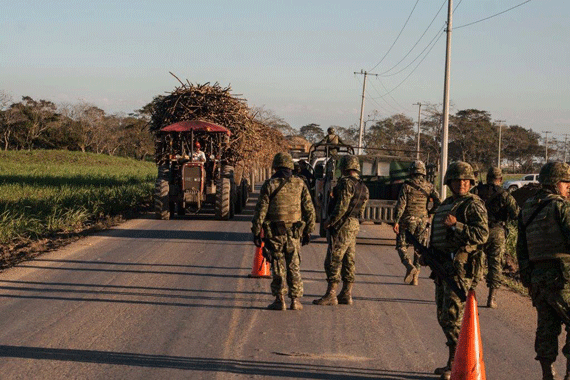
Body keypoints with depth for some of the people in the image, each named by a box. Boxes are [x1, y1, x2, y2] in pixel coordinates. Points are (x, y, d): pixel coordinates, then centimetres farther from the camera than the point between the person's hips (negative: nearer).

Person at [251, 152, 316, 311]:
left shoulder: (269, 185, -5)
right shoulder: (300, 184, 1)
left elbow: (260, 210, -6)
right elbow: (309, 210, 3)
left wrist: (256, 232, 0)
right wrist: (308, 231, 11)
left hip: (275, 233, -2)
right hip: (294, 233, 2)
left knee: (278, 268, 5)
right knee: (294, 267, 9)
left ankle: (279, 300, 4)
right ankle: (295, 300, 8)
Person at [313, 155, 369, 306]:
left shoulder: (346, 183, -15)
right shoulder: (363, 187, 13)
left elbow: (342, 207, -21)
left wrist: (329, 221, -12)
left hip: (341, 227, -9)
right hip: (354, 226, 9)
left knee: (333, 261, -6)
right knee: (348, 261, 11)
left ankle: (331, 295, -7)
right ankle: (346, 295, 14)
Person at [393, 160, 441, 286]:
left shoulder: (407, 185, -5)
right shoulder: (429, 186, 5)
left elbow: (401, 204, -11)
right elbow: (438, 202, -3)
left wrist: (396, 221, -10)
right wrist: (429, 212, 14)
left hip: (408, 220, -3)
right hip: (423, 221, 3)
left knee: (402, 246, 5)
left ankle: (409, 266, -21)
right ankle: (415, 277, 8)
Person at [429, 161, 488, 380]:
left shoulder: (473, 205, -7)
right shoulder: (446, 205, 19)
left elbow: (482, 235, -20)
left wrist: (456, 225, -24)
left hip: (460, 265, -9)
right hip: (443, 265, 9)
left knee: (453, 314, -11)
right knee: (443, 315, 12)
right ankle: (455, 362, 21)